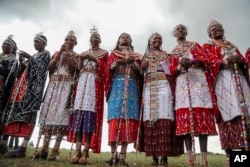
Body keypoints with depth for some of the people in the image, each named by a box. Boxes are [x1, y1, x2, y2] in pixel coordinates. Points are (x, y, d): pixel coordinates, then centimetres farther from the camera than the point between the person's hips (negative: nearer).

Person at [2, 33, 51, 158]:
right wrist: (22, 65, 4)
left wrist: (29, 58, -14)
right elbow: (25, 70, 24)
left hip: (34, 85, -7)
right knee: (18, 111, -2)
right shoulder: (33, 55, 29)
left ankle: (23, 147, -24)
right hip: (24, 84, 8)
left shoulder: (46, 54, 7)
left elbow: (41, 68, -9)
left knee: (28, 112, -18)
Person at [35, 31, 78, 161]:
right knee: (48, 112, -5)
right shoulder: (57, 53, 21)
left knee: (61, 113, -14)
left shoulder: (75, 55, 12)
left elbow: (72, 70, -4)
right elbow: (50, 68, 5)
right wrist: (60, 52, 2)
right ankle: (45, 147, -4)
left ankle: (56, 149, -14)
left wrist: (68, 54, -8)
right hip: (54, 85, 4)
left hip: (67, 86, -3)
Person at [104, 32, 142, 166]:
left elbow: (140, 73, 12)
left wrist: (133, 62, -5)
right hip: (116, 85, -1)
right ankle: (114, 154, -14)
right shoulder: (113, 54, 23)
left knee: (129, 117, -10)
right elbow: (108, 69, 6)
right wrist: (119, 61, -8)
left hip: (131, 86, 1)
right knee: (115, 116, -14)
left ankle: (123, 155, -10)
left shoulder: (135, 56, 25)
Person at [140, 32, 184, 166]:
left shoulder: (165, 54, 21)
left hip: (163, 85, -1)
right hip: (149, 87, 1)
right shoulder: (145, 56, 24)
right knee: (150, 118, -8)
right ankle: (154, 156, -5)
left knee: (164, 117, -13)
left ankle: (164, 156, -12)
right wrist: (146, 62, -3)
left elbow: (172, 70, 11)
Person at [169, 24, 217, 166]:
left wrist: (191, 61, -16)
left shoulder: (195, 45, 20)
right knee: (185, 117, -10)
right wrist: (180, 66, -12)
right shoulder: (173, 52, 23)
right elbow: (172, 70, 10)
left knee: (202, 116, -11)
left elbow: (204, 58, 3)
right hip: (183, 83, 1)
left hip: (198, 80, -1)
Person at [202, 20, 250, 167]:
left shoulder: (231, 45, 30)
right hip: (222, 79, -5)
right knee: (228, 114, -14)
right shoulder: (208, 46, 16)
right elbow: (210, 60, -4)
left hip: (238, 78, 5)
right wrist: (225, 61, -21)